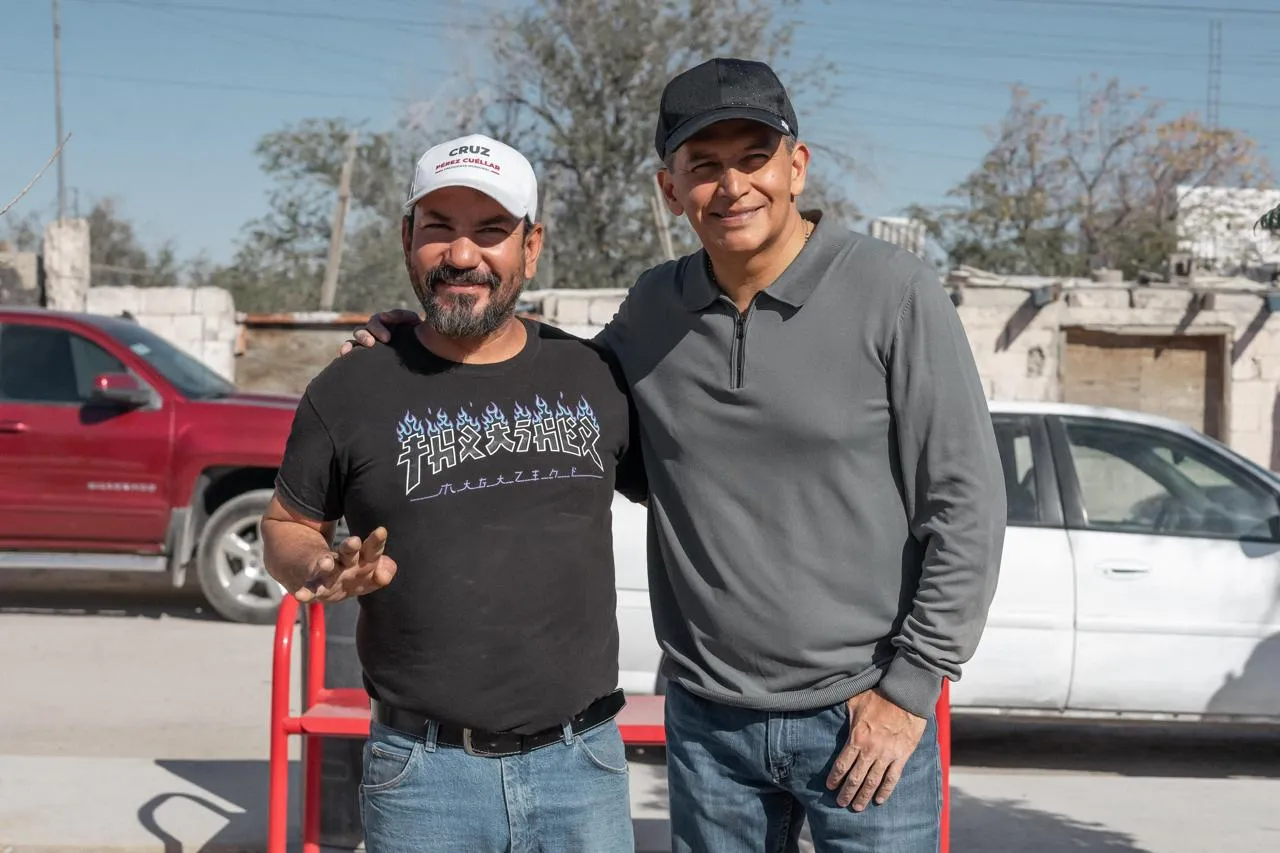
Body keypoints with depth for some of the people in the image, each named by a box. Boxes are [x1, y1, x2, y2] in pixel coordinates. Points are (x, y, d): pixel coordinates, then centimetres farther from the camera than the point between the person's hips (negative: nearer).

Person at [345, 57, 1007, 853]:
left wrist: (911, 686, -10)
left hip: (863, 716, -3)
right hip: (705, 719, 4)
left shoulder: (893, 291, -10)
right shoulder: (652, 311, 2)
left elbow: (967, 504, -9)